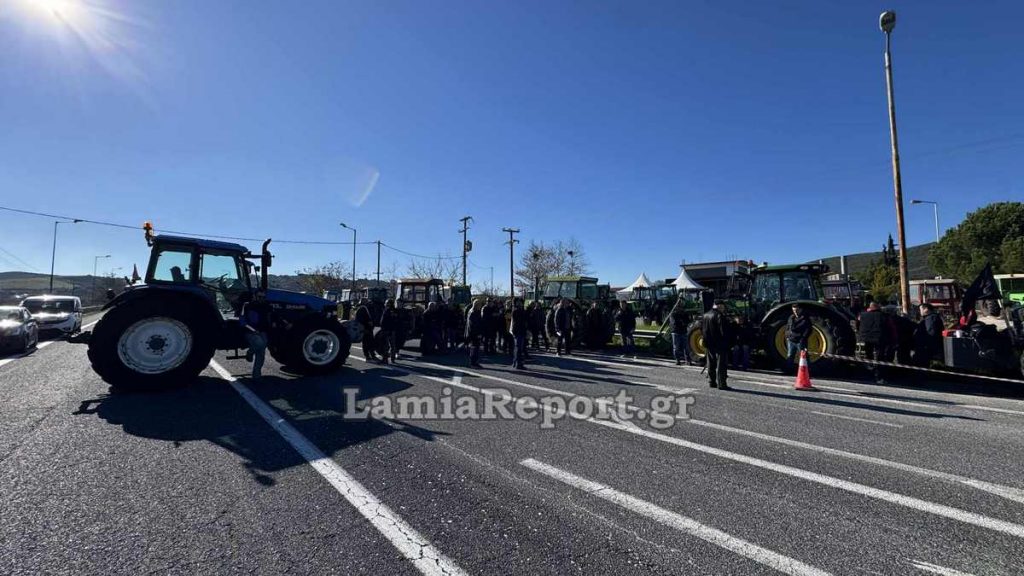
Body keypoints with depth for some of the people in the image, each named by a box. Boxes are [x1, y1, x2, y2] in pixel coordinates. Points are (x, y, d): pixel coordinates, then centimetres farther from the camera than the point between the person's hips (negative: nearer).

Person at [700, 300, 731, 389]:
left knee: (711, 364, 15)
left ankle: (711, 382, 21)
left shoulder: (704, 316, 9)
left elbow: (701, 330, 14)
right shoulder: (719, 316, -16)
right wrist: (729, 342, -11)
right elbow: (724, 331, -19)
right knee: (721, 365, -2)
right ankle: (721, 384, -1)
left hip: (709, 344, 8)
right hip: (720, 344, -7)